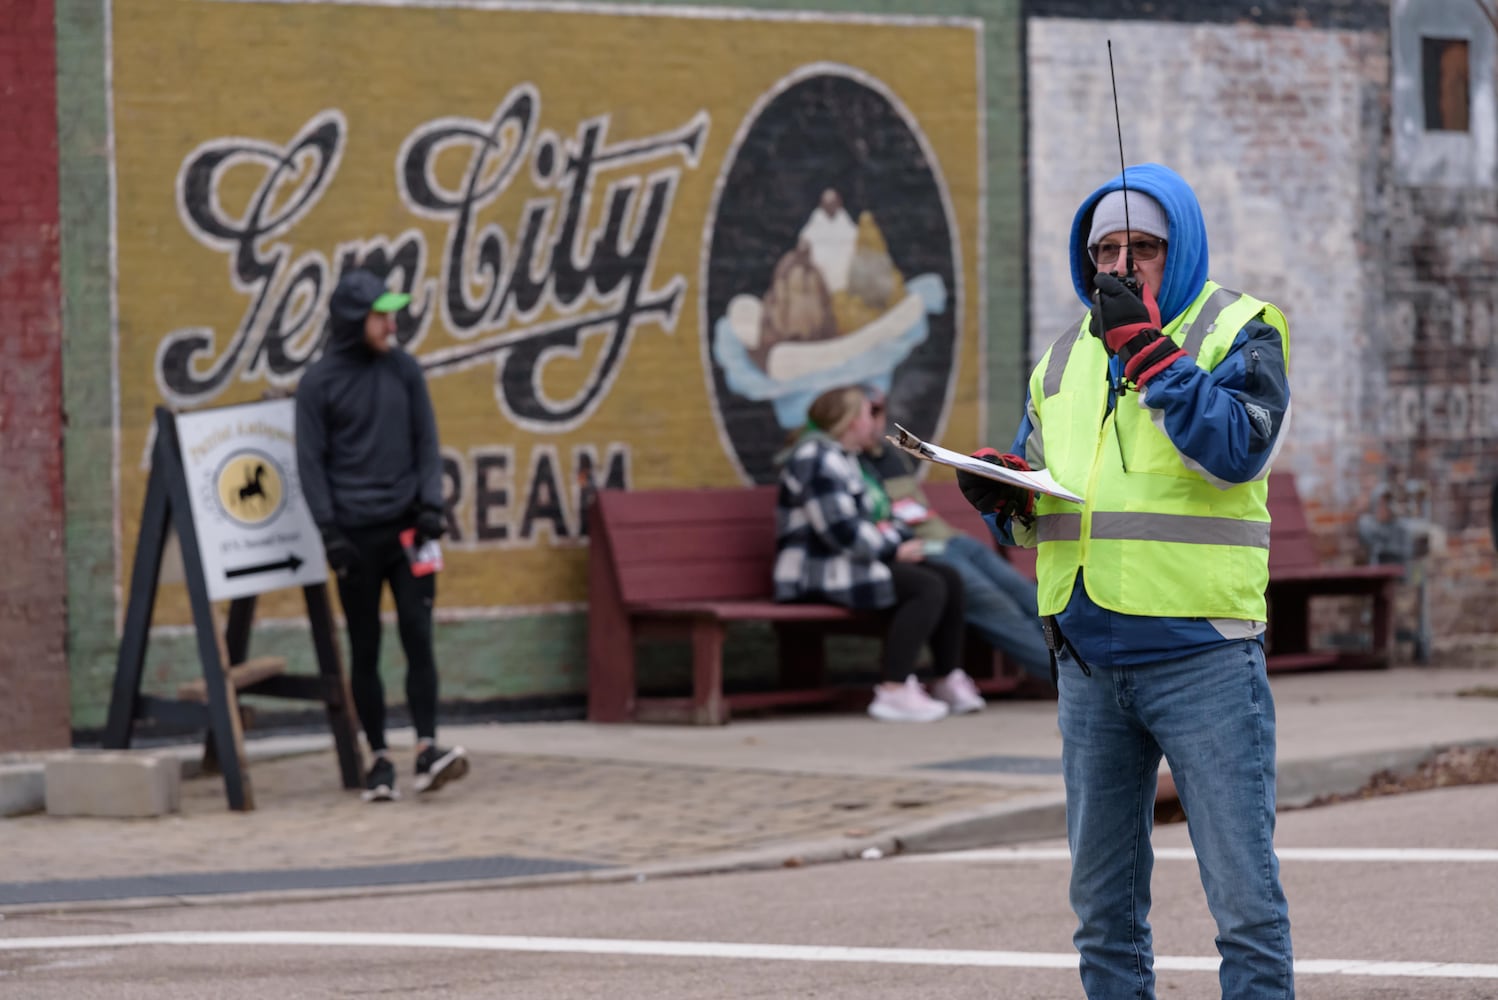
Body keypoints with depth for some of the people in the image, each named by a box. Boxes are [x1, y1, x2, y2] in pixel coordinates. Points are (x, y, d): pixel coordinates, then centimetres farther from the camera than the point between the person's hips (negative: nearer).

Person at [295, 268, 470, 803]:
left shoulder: (404, 370, 6)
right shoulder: (319, 383, -3)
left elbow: (426, 442, 10)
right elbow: (311, 463, -3)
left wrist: (431, 503, -3)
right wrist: (330, 532, -10)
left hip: (406, 526, 2)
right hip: (356, 535, -2)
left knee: (418, 637, -8)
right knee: (365, 650, 3)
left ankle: (426, 750, -10)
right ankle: (379, 758, 9)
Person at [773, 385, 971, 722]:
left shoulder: (845, 458, 22)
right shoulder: (817, 459, -14)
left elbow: (875, 517, 23)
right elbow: (839, 530, -23)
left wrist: (904, 540, 2)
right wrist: (894, 550, -13)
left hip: (851, 564, 11)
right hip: (821, 572, -11)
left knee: (950, 579, 2)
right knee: (928, 588, -25)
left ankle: (949, 681, 6)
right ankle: (894, 691, -30)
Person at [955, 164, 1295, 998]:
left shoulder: (1239, 333, -1)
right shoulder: (1068, 355, 16)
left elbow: (1237, 450, -19)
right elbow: (1036, 501, 20)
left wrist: (1146, 350, -19)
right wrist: (1007, 493, -3)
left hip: (1202, 652, -6)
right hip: (1089, 658, 6)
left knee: (1244, 892, -7)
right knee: (1104, 897, 11)